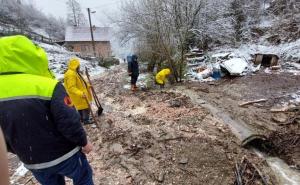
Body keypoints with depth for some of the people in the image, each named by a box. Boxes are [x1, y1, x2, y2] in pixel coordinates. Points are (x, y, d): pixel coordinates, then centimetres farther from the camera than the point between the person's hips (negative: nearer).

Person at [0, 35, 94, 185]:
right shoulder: (48, 86, -25)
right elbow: (70, 122, -26)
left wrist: (24, 152, 20)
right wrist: (84, 142, -8)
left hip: (32, 162, 6)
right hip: (65, 155, -5)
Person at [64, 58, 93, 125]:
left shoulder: (74, 73, 9)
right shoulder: (71, 74, -25)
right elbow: (71, 88, -31)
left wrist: (87, 85, 24)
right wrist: (81, 93, -40)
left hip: (80, 95, 11)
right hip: (78, 96, -11)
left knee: (81, 107, 22)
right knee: (86, 107, 0)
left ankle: (82, 118, 37)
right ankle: (86, 120, 13)